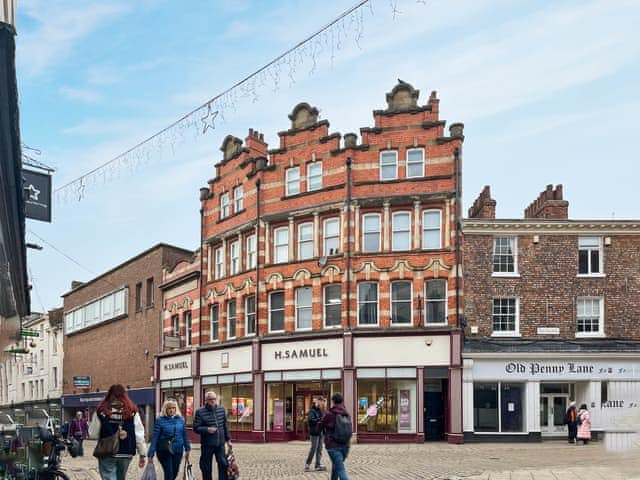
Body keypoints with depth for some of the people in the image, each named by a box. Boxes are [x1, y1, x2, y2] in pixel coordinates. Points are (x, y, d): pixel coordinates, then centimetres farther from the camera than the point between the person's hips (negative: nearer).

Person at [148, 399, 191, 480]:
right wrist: (151, 453, -13)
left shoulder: (180, 419, 4)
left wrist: (187, 449, 11)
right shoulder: (160, 420, -8)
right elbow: (154, 437, -10)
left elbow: (184, 435, 10)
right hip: (164, 452, -4)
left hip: (178, 451, 4)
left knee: (174, 473, 11)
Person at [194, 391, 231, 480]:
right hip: (207, 444, -3)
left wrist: (228, 439, 16)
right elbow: (196, 428, -8)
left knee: (223, 464, 1)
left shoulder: (221, 410, 7)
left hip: (220, 443, 3)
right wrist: (207, 429, -23)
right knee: (206, 467, 5)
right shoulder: (200, 412, -6)